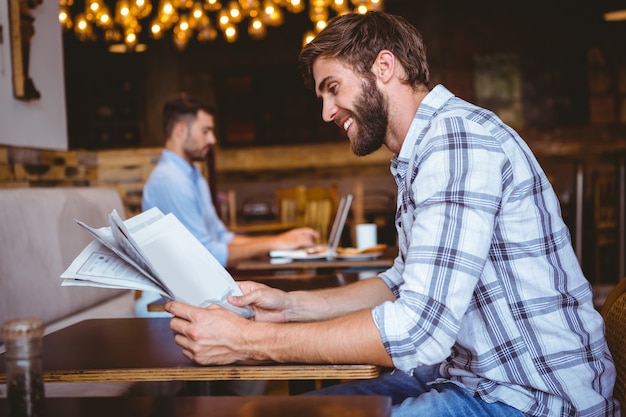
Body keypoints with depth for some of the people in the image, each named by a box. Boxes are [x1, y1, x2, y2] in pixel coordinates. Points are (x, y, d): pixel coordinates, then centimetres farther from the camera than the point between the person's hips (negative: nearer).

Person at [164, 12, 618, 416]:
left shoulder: (457, 136, -21)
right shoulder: (421, 154, 12)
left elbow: (418, 328, -28)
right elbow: (403, 283, 17)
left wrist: (249, 340, -22)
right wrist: (292, 305, 6)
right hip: (467, 371, 9)